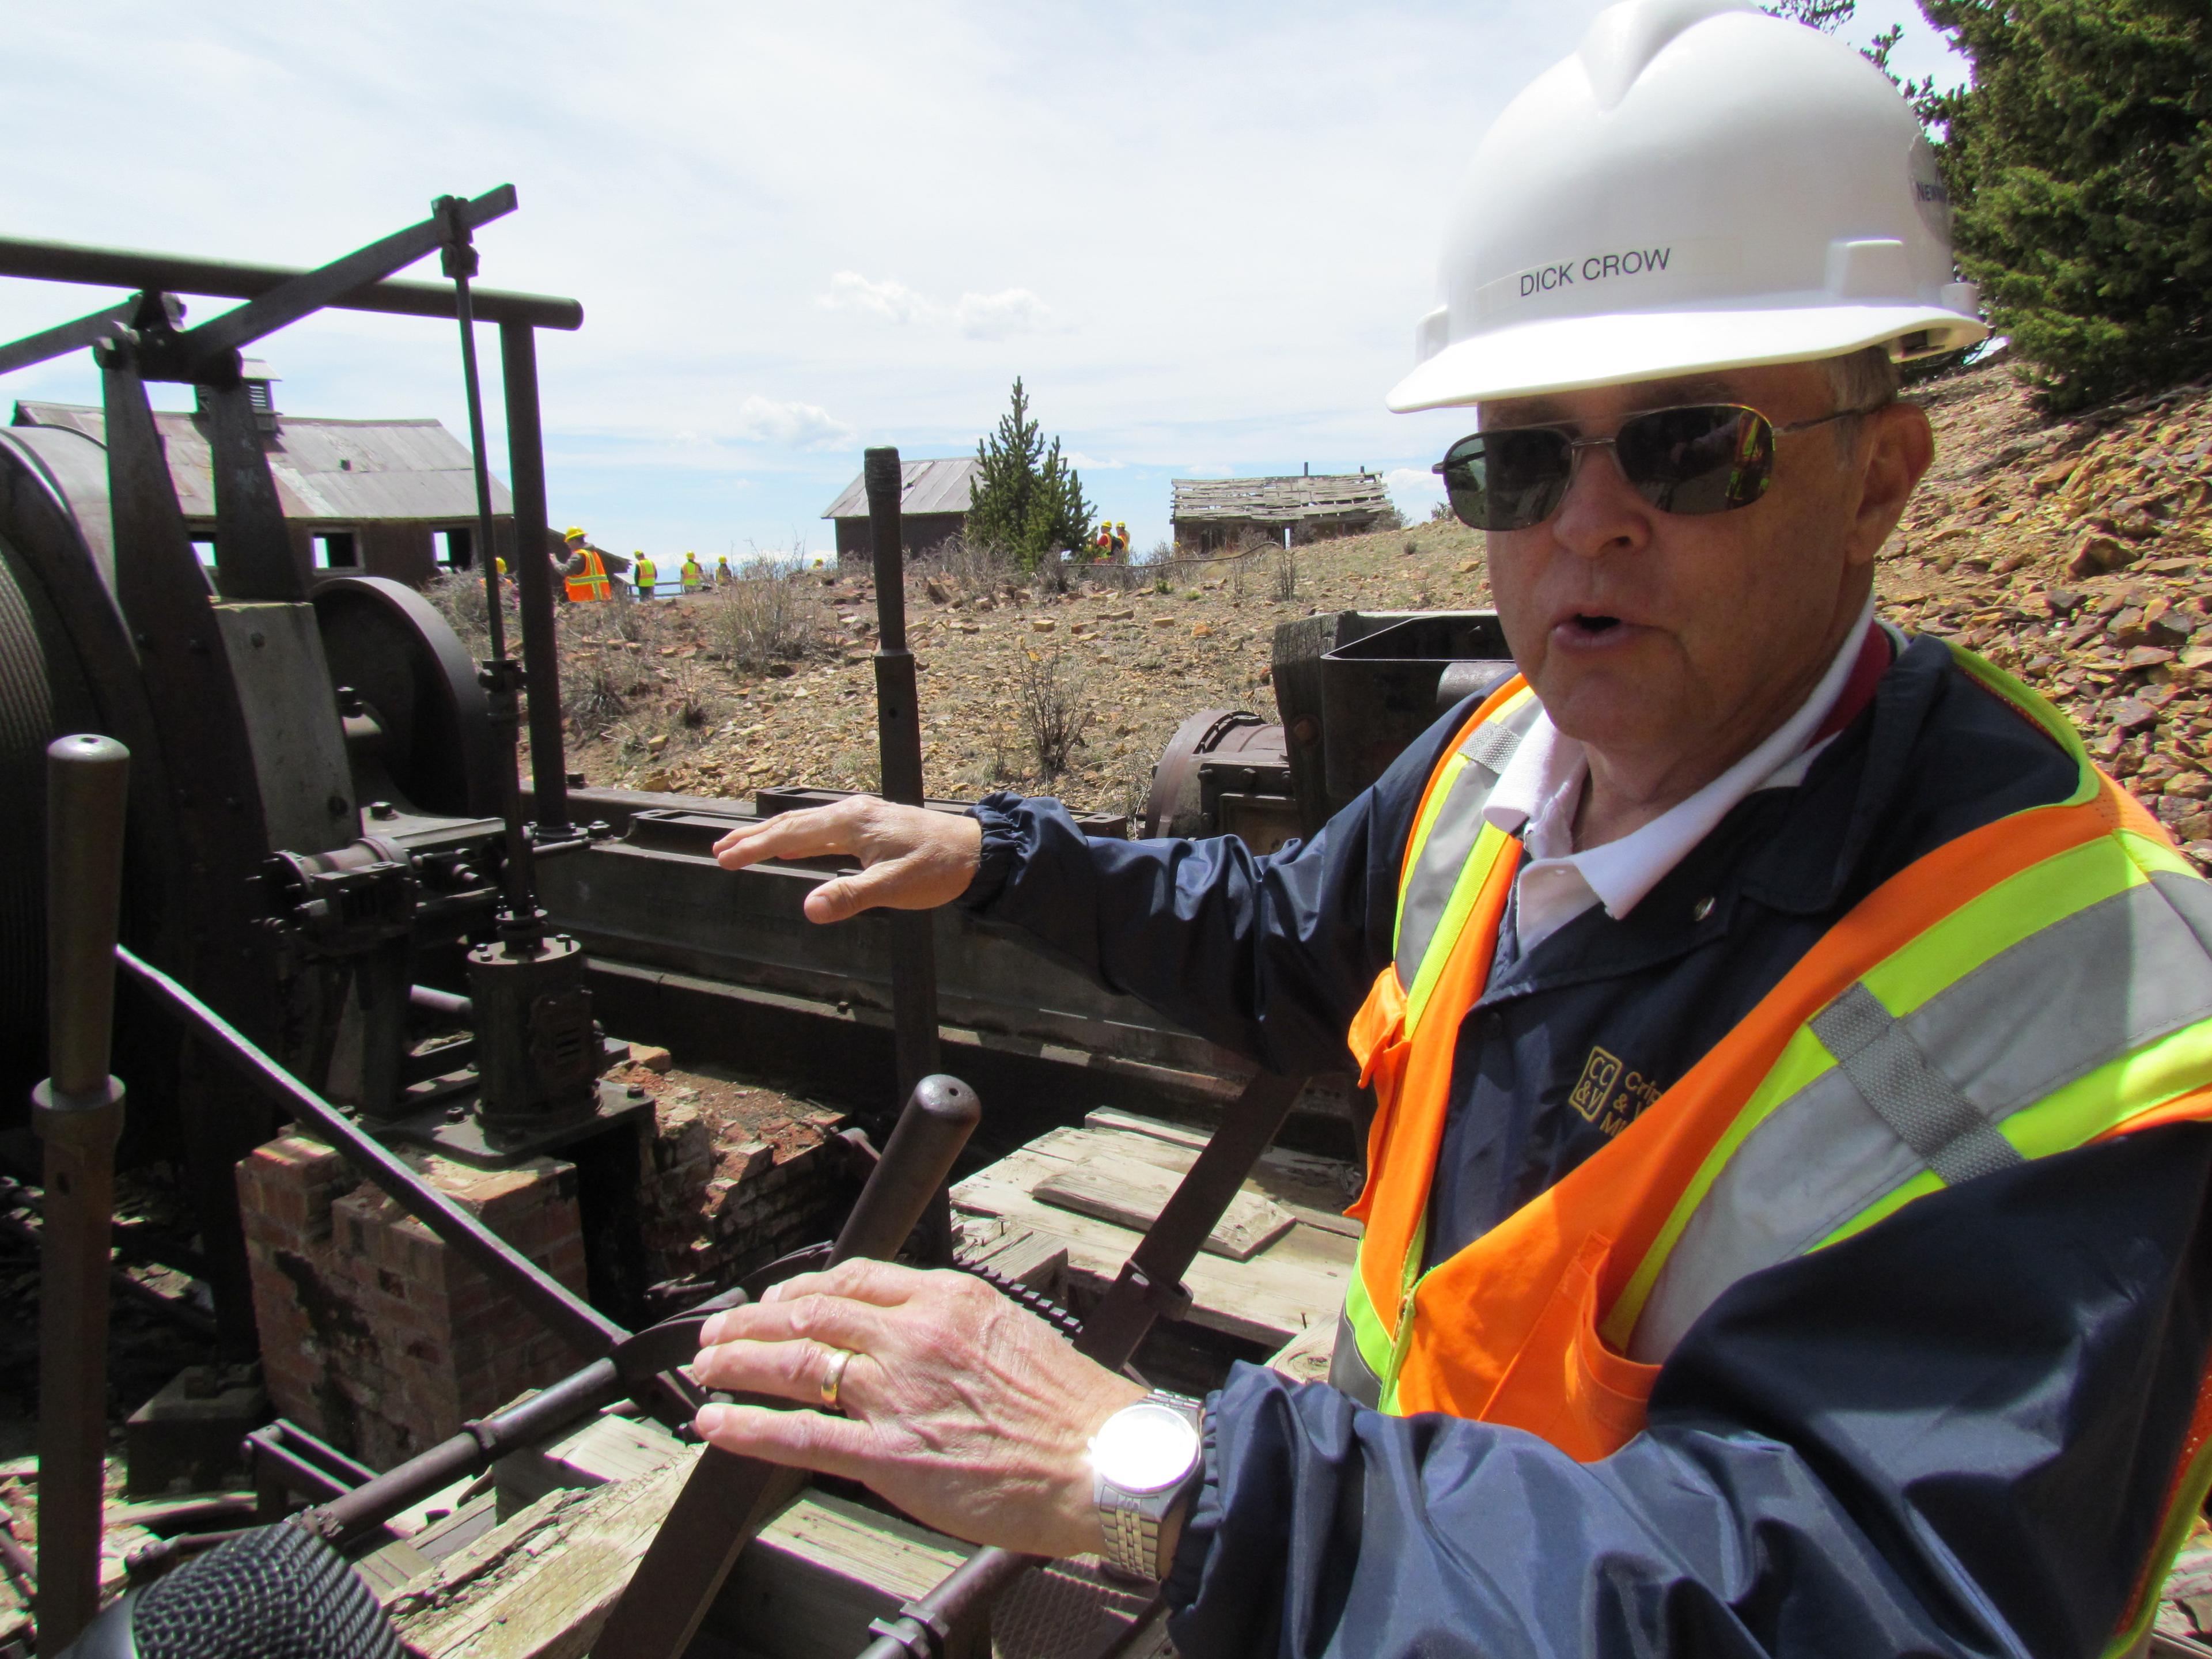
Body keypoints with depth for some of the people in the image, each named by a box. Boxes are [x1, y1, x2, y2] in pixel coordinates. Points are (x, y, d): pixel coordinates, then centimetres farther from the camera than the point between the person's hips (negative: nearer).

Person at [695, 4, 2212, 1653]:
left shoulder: (2063, 988, -32)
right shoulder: (1501, 759, -9)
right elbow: (1290, 948, 9)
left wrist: (1150, 1475, -44)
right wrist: (1000, 857, 1)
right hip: (1406, 1495, 6)